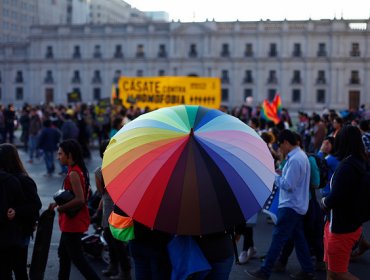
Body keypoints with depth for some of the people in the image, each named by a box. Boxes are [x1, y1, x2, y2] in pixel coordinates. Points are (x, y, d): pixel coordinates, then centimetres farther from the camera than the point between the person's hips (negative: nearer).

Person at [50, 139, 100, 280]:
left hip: (73, 222, -10)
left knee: (77, 257, 0)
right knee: (63, 252, 21)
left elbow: (80, 200, -28)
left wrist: (61, 208, -16)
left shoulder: (73, 173, -21)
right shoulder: (80, 170, 7)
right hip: (76, 220, 10)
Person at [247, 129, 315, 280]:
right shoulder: (301, 155, 12)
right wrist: (281, 174, 6)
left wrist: (274, 176, -10)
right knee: (299, 238, 14)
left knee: (278, 238, -5)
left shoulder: (294, 160, -21)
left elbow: (288, 185, -23)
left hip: (290, 206, -10)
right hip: (298, 205, 10)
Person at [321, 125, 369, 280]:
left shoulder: (347, 167, -24)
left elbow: (334, 197, -26)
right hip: (351, 222, 9)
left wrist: (324, 202, -6)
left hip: (342, 228, -9)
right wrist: (328, 201, -1)